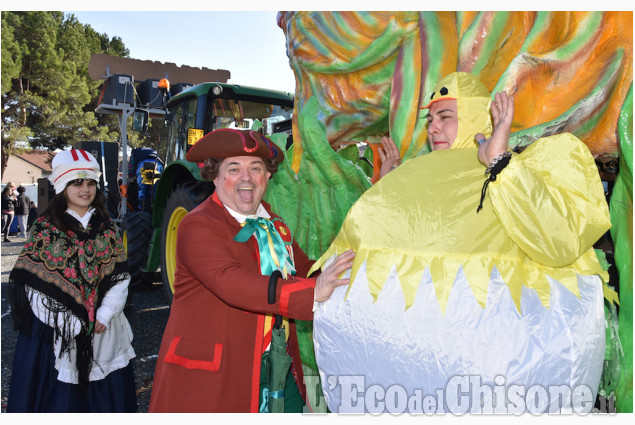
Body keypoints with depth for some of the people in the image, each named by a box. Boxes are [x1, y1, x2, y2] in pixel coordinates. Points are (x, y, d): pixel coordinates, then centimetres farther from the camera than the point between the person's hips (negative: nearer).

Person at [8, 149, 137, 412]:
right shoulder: (45, 227, -2)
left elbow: (120, 276, 3)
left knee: (105, 396, 11)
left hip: (102, 329, 3)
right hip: (56, 331, -3)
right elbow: (31, 282, -7)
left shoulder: (107, 228, 6)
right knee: (59, 395, 4)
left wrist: (105, 315, -10)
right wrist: (69, 322, -13)